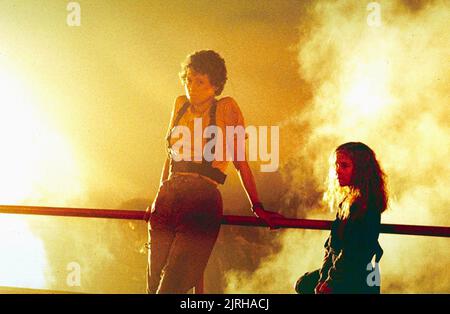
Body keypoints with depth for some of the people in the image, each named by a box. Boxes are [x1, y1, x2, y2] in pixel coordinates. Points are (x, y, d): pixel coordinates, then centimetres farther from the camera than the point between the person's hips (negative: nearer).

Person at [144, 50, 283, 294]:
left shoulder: (226, 108, 1)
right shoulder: (181, 104, 16)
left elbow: (240, 161, 1)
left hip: (202, 203, -5)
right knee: (154, 284, 4)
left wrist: (257, 206, 0)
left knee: (171, 286, -15)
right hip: (168, 200, 5)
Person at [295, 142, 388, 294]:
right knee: (303, 284, 10)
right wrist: (324, 276, 0)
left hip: (359, 278, -9)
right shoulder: (346, 199, 7)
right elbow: (332, 242, 8)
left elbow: (354, 252, -22)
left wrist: (331, 282, -15)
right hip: (338, 268, 9)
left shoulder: (368, 206, -21)